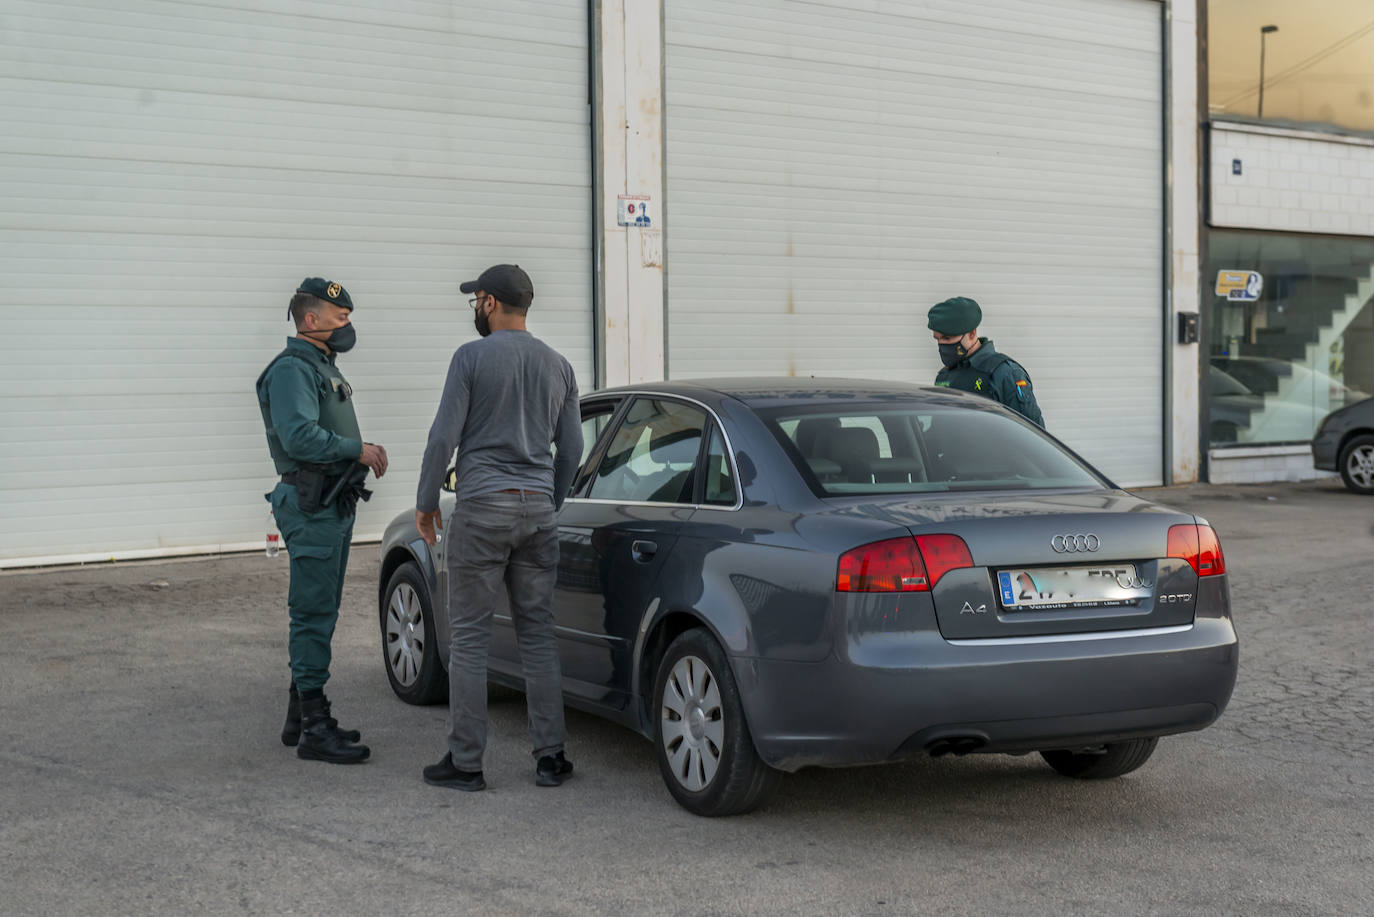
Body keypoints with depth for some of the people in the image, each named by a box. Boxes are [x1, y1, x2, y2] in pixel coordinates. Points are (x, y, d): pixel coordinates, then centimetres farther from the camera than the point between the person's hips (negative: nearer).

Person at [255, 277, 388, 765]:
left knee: (318, 614, 14)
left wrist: (364, 451, 8)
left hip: (334, 506, 11)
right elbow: (300, 436, -26)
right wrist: (358, 450, -19)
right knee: (314, 615, -9)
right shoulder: (292, 369, -12)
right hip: (312, 509, -11)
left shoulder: (323, 368, 21)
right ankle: (314, 728, -7)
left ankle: (301, 716, 23)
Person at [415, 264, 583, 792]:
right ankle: (550, 757, 9)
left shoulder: (473, 357, -6)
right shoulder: (557, 365, 10)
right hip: (538, 510, 5)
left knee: (469, 637, 0)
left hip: (483, 509, -5)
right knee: (538, 634, 9)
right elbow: (571, 448, 14)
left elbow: (444, 437, -8)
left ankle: (465, 763, 2)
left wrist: (426, 502, 2)